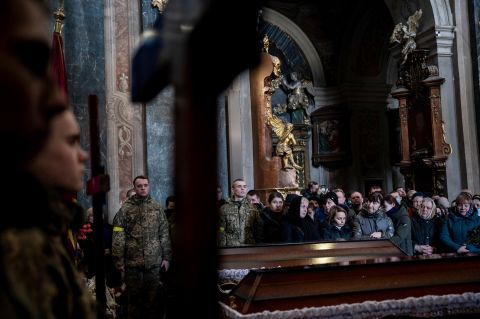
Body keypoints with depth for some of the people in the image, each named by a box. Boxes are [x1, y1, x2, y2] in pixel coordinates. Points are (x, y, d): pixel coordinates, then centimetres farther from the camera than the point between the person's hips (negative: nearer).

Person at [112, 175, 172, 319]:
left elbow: (165, 235, 8)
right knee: (134, 299, 8)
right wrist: (119, 261, -6)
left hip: (155, 263, 2)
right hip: (133, 263, -1)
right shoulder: (125, 209, 0)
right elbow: (118, 237, -2)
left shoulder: (157, 208, 7)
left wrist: (166, 257, 4)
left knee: (154, 299, 5)